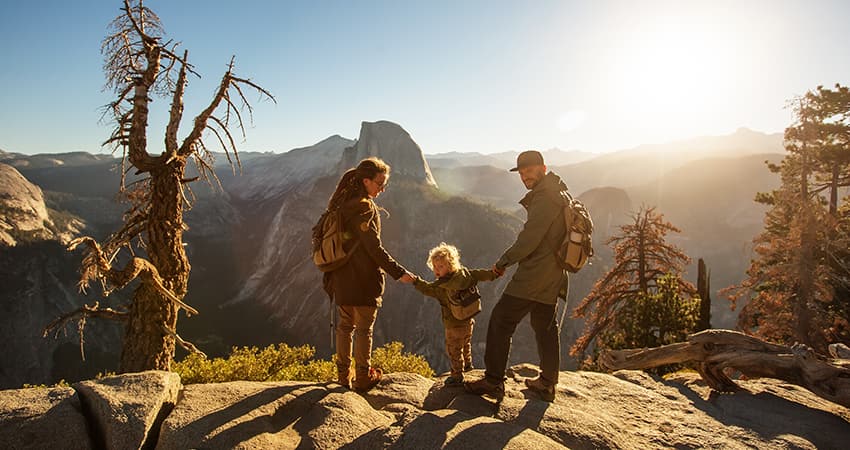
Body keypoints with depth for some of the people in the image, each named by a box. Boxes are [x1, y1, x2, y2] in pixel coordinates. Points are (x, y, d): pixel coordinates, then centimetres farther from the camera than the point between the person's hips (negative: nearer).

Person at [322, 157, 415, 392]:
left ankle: (343, 375, 26)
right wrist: (399, 272, -16)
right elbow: (374, 248, -21)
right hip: (363, 279, -8)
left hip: (342, 277, 8)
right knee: (364, 329, 6)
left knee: (345, 325, 17)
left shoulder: (344, 203, 8)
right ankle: (363, 378, 17)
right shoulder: (363, 207, -19)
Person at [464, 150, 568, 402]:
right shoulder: (558, 194, 16)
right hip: (552, 278, 10)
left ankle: (493, 381, 3)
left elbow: (528, 240, -22)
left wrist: (503, 262, -9)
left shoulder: (545, 197, -17)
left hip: (533, 276, -10)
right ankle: (547, 384, 26)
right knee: (545, 327, 17)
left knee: (500, 322, -3)